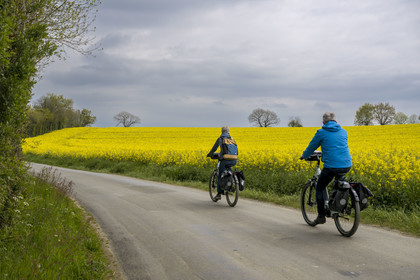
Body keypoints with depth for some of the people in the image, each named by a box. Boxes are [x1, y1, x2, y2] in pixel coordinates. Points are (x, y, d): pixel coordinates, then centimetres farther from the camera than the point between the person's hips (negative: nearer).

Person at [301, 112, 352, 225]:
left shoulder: (321, 132, 1)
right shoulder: (343, 131, 15)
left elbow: (311, 147, 11)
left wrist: (304, 156, 32)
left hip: (332, 166, -5)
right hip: (347, 166, 5)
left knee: (319, 188, 16)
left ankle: (321, 216, 14)